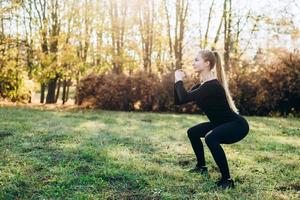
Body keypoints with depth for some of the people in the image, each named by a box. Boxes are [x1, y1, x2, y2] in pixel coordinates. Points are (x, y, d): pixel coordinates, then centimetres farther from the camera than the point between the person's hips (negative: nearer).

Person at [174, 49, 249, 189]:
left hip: (237, 125, -10)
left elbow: (185, 98, -35)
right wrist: (177, 81, -6)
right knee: (193, 132, 17)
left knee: (211, 138, -35)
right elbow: (179, 101, 4)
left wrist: (179, 80, -21)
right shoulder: (203, 84, 3)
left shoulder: (212, 85, -26)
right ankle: (201, 166, 32)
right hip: (221, 124, 10)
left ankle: (227, 180, -22)